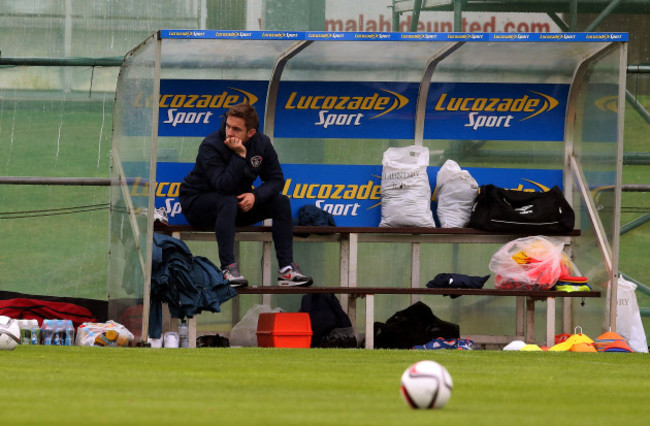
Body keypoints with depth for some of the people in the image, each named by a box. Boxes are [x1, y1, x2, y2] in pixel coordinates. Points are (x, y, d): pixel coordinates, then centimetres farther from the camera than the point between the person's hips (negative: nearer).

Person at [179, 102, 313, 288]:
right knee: (228, 202, -38)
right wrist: (240, 155, -36)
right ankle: (228, 269, -42)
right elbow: (223, 185, -33)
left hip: (240, 203, 6)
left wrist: (255, 196, -23)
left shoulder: (261, 144, -6)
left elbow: (276, 180, -5)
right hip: (197, 202, -6)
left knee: (281, 202, -11)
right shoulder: (210, 146, -23)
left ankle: (287, 269, -16)